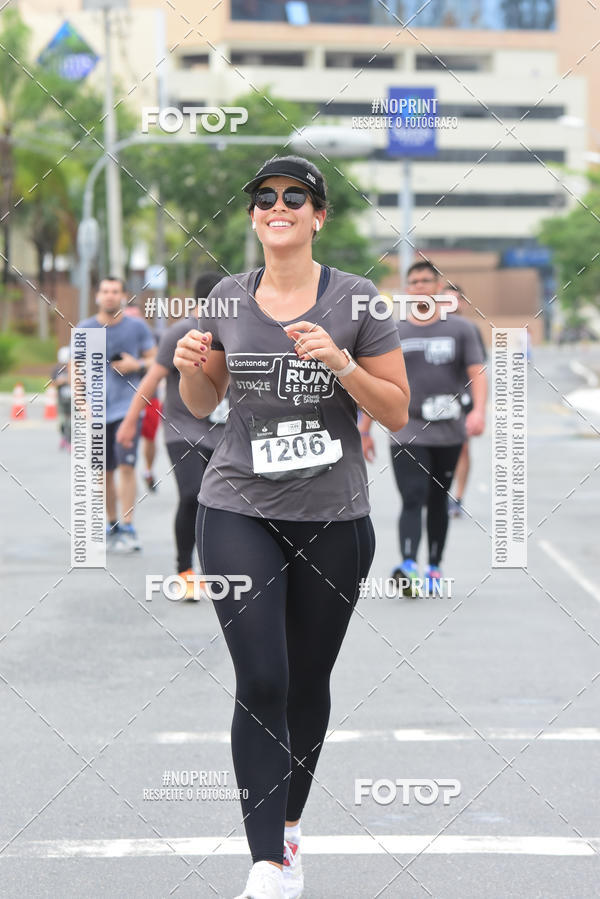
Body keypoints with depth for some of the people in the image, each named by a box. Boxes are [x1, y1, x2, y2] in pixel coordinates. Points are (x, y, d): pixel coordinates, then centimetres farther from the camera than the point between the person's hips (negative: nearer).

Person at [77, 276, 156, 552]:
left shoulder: (137, 327, 4)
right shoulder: (84, 329, 6)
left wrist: (136, 365, -10)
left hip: (128, 406, -2)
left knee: (126, 465, -14)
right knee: (105, 472, 7)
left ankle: (128, 529, -11)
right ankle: (112, 525, 22)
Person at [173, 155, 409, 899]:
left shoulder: (355, 300, -3)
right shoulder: (228, 297, 4)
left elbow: (397, 413, -3)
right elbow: (204, 403, 15)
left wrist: (339, 362, -19)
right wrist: (189, 367, -7)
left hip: (331, 517, 0)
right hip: (238, 510, 0)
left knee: (307, 680, 11)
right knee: (261, 683, -11)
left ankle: (289, 824, 34)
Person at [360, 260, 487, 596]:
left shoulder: (461, 329, 6)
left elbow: (477, 374, -1)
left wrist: (479, 411, -19)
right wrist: (365, 430, 11)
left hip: (448, 433, 1)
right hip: (407, 433, -1)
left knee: (438, 503, 8)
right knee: (413, 501, -14)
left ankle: (434, 568, 19)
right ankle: (408, 566, -28)